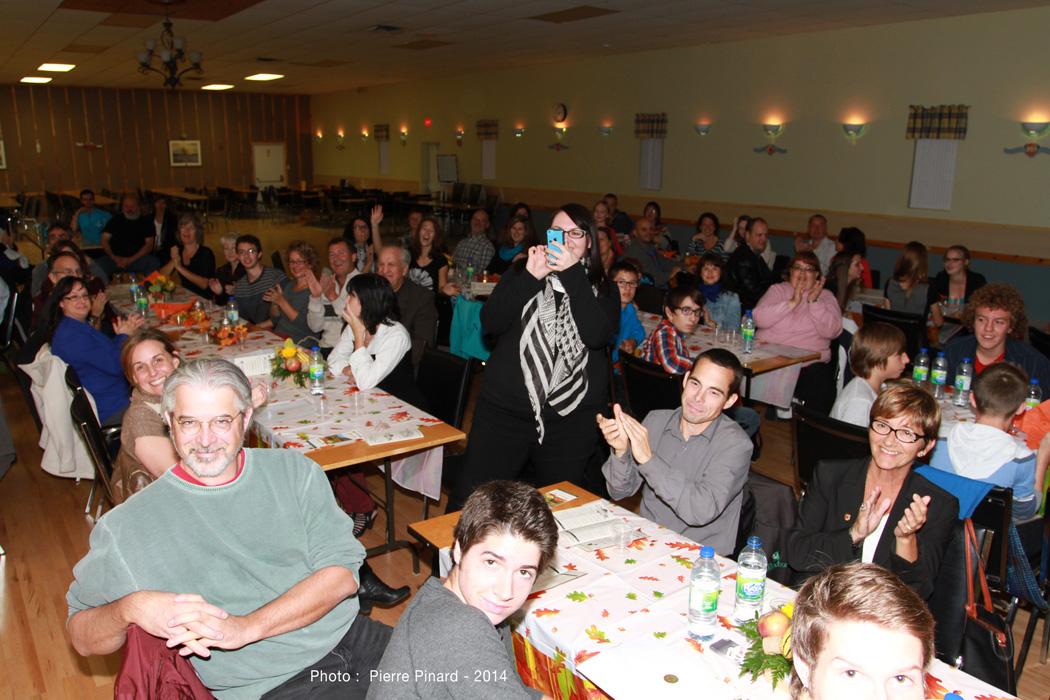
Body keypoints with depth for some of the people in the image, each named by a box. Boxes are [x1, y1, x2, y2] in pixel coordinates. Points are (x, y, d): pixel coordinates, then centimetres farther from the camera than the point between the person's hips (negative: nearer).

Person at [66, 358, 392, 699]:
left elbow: (342, 573, -2)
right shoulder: (127, 527, 1)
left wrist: (245, 627, -15)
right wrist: (129, 609, -16)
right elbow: (82, 638, 8)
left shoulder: (294, 471, 6)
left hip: (354, 636, 4)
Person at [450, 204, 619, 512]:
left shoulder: (601, 288, 6)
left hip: (571, 417, 0)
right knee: (470, 498, -1)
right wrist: (530, 277, -13)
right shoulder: (521, 272, 9)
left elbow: (598, 336, -13)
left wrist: (573, 275, -15)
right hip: (504, 409, 0)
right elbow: (491, 322, -4)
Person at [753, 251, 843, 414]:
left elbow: (831, 331, -4)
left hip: (810, 362, 0)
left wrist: (814, 302, -11)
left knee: (823, 393, -28)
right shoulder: (777, 290, 14)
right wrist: (792, 302, -11)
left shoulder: (825, 296, 14)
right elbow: (758, 318, -6)